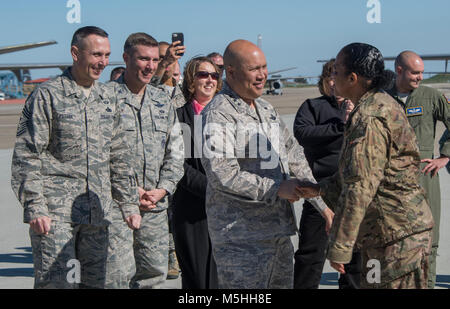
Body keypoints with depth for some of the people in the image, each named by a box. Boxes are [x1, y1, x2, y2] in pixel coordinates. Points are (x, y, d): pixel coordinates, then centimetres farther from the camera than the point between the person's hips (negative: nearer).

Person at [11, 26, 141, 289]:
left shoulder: (107, 97, 14)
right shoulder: (48, 95, -3)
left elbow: (119, 156, 19)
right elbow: (27, 156, -6)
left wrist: (130, 203, 14)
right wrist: (34, 207, -13)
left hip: (97, 215, 6)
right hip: (56, 211, -5)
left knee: (95, 282, 8)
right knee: (56, 283, -8)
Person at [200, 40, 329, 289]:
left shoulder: (266, 109, 18)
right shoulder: (218, 114, -11)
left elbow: (293, 154, 27)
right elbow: (221, 174, -22)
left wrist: (322, 204, 22)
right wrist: (277, 188, -18)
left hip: (279, 231, 9)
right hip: (240, 238, -9)